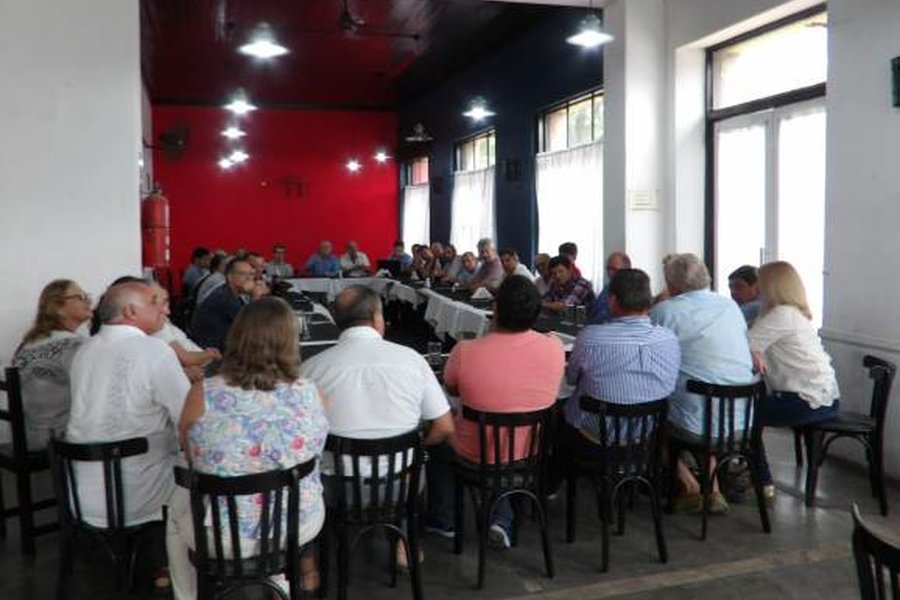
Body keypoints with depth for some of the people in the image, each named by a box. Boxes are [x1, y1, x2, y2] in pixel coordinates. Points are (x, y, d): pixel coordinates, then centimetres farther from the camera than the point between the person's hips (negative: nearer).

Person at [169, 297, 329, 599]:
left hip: (221, 534, -1)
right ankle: (304, 566, 47)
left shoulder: (202, 395, -17)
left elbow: (191, 456, 2)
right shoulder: (309, 394, -13)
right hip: (298, 525, 1)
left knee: (179, 502, 32)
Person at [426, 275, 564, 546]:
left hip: (480, 454, -2)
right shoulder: (554, 347, -18)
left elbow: (452, 389, -4)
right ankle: (502, 520, 25)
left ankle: (443, 520, 39)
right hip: (533, 451, 3)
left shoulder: (465, 351, -27)